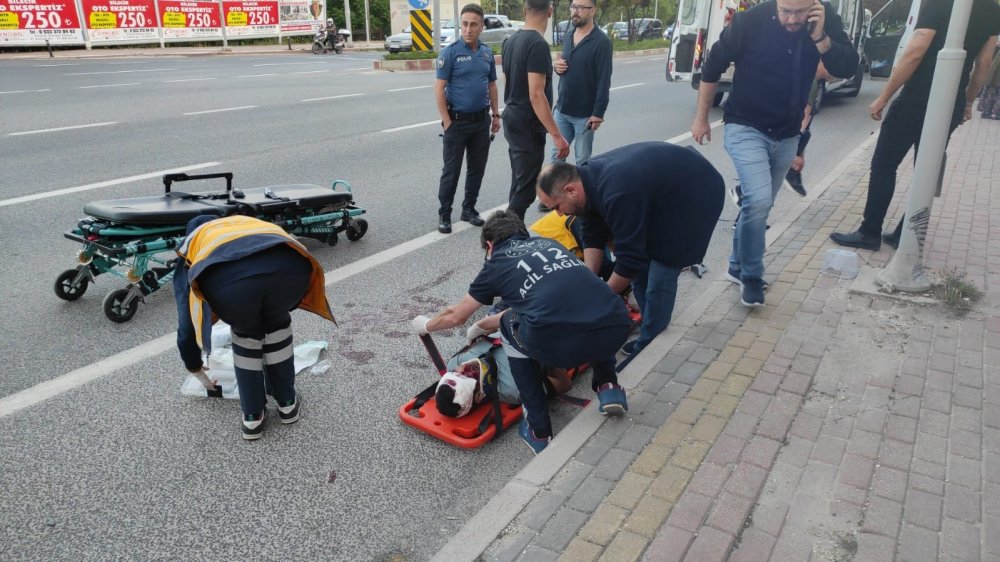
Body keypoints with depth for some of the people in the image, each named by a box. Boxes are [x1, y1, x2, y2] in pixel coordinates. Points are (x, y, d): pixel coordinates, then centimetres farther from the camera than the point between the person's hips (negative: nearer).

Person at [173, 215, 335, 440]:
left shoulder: (191, 246, 41)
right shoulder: (251, 223, 47)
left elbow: (186, 322, 43)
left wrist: (195, 368, 60)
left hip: (225, 277, -1)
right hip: (289, 266, 2)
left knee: (245, 332, 30)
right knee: (277, 322, 33)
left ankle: (252, 417, 37)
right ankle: (288, 403, 42)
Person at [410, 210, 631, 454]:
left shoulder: (496, 264, 20)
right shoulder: (549, 243, 31)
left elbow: (455, 316, 32)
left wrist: (426, 325, 55)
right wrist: (485, 325, 56)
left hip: (558, 344, -4)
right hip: (617, 330, 5)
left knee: (511, 327, 28)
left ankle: (539, 431, 25)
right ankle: (608, 386, 22)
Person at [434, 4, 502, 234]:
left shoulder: (487, 52, 6)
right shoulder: (450, 52, -9)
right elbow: (439, 88, -10)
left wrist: (495, 114, 11)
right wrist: (447, 121, -13)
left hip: (482, 120, 5)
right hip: (458, 121, -5)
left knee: (477, 168, 11)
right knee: (451, 170, 2)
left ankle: (469, 209, 25)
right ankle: (444, 214, 13)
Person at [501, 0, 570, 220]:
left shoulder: (510, 41, 8)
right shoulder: (538, 44, -20)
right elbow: (536, 95, -25)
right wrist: (556, 135, -25)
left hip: (512, 120, 10)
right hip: (528, 126, -9)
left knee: (519, 184, 19)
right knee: (525, 189, -3)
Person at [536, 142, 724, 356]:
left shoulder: (618, 193, -37)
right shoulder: (588, 178, -9)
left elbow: (630, 257, -30)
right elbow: (593, 237, -1)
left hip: (696, 193, -9)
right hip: (662, 190, 9)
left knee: (659, 278, -10)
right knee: (641, 269, 8)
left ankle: (649, 345, 5)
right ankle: (653, 329, 24)